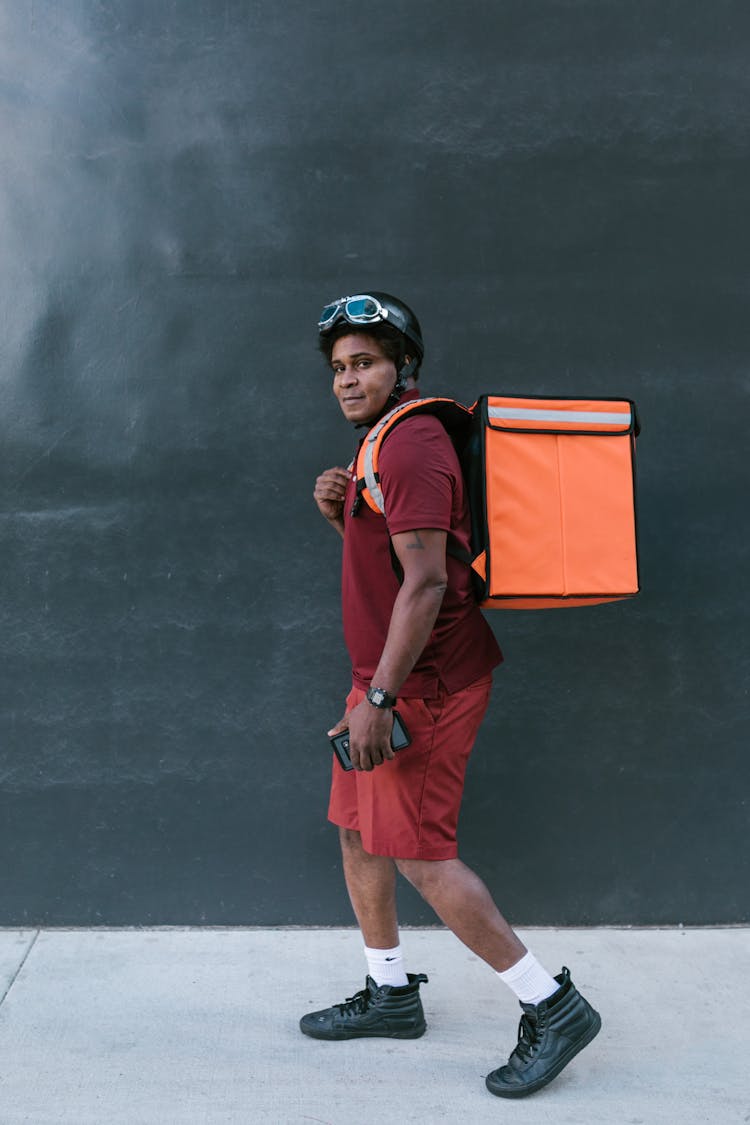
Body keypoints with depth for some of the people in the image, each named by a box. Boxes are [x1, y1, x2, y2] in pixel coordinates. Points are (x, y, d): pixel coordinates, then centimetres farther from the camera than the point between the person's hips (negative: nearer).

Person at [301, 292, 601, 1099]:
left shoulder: (411, 448, -18)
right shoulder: (387, 442, 17)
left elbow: (425, 581, -25)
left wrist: (379, 700, -26)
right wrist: (337, 513, 2)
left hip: (422, 683, -10)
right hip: (387, 676, 11)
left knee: (418, 854, -6)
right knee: (357, 831, 15)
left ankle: (553, 1008, 6)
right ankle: (391, 994, 31)